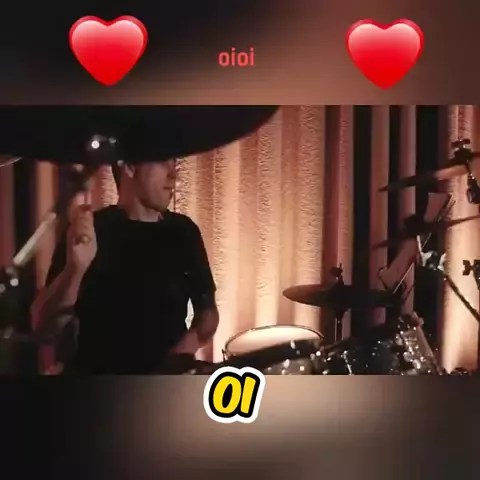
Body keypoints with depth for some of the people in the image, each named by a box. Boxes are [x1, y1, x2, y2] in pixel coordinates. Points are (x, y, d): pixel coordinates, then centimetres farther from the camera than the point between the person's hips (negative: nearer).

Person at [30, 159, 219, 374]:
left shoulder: (183, 232, 3)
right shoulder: (89, 231, -9)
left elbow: (208, 309, 12)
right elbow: (43, 324, -15)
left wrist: (194, 338, -8)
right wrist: (75, 268, -31)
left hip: (169, 372, 4)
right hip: (98, 377, -3)